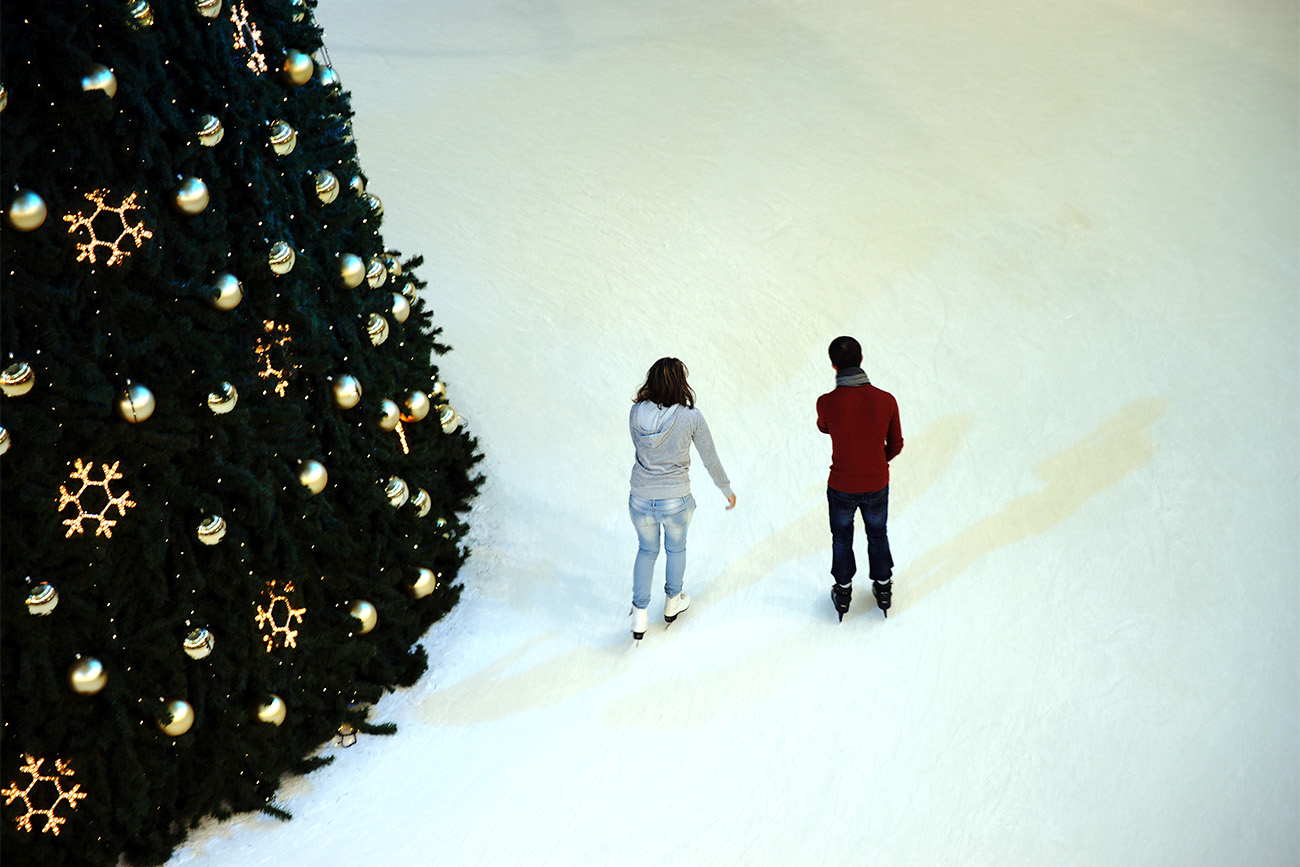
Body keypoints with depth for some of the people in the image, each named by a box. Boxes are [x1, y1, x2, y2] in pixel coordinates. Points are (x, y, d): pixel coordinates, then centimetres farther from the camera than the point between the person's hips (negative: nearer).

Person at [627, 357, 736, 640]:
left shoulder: (637, 413, -12)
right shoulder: (691, 417, -19)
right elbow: (711, 460, -7)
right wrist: (727, 490, 8)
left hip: (641, 500, 2)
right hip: (676, 501, -2)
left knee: (647, 550, 27)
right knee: (676, 548, 28)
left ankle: (639, 617, 29)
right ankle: (672, 602, 48)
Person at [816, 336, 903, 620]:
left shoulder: (827, 403, -24)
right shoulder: (886, 400, -19)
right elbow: (896, 445, -5)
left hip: (841, 487, -1)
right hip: (877, 484, 1)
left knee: (842, 538, 24)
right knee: (878, 535, 27)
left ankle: (843, 591, 42)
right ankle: (883, 589, 45)